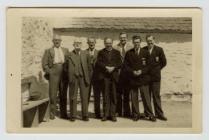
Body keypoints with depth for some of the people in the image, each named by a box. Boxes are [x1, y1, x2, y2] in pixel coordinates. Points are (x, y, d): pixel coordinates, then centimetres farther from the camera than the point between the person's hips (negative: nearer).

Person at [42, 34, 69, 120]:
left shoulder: (65, 50, 18)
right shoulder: (48, 51, 11)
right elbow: (44, 63, 6)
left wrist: (68, 71, 1)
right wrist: (48, 71, -5)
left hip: (64, 73, 2)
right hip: (53, 73, -2)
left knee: (63, 94, 5)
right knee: (53, 94, -4)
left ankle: (63, 113, 12)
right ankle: (52, 113, 6)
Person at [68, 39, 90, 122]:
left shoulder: (84, 54, 10)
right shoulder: (70, 54, 3)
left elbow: (86, 67, 6)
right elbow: (70, 68, -2)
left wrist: (87, 79, 0)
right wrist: (71, 79, -9)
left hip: (83, 77, 2)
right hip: (74, 77, -2)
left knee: (84, 97, 3)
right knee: (73, 97, 5)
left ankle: (85, 115, 11)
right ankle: (73, 116, 13)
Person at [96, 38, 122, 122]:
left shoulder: (116, 52, 16)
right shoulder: (101, 52, 13)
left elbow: (120, 63, 6)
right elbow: (98, 63, 1)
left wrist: (113, 67, -11)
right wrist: (106, 67, -13)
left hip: (114, 76, 1)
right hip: (104, 76, -1)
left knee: (113, 96, 1)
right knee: (106, 95, -1)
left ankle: (112, 114, 6)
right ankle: (106, 114, 4)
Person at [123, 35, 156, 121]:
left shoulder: (145, 53, 5)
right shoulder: (129, 53, 6)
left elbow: (149, 65, 3)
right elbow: (126, 66, 4)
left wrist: (141, 71, -11)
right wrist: (132, 72, -11)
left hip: (143, 78, -1)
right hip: (132, 79, 1)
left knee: (146, 97, -1)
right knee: (134, 98, 4)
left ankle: (149, 114, 9)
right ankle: (136, 114, 16)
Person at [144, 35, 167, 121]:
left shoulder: (159, 50, 1)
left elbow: (164, 62, 6)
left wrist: (157, 69, 5)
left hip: (155, 76, -1)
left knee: (156, 96, 0)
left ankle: (159, 114, 7)